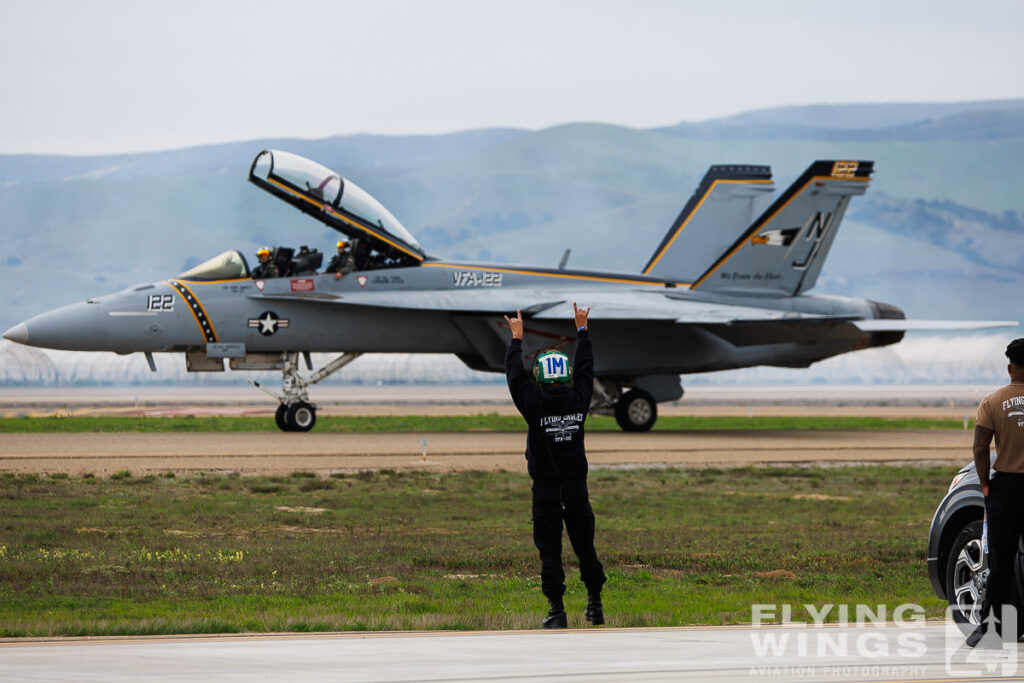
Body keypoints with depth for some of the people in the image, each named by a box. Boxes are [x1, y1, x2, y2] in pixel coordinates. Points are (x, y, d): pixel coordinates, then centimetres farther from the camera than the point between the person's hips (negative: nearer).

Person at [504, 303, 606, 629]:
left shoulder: (534, 403, -11)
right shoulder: (579, 400, -4)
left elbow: (514, 374, 4)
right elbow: (586, 368, 12)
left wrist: (517, 337, 16)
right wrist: (582, 330, 25)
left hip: (545, 490, -2)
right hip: (577, 488, 2)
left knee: (550, 551, 1)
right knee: (585, 547, 13)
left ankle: (557, 611, -3)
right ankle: (595, 605, 17)